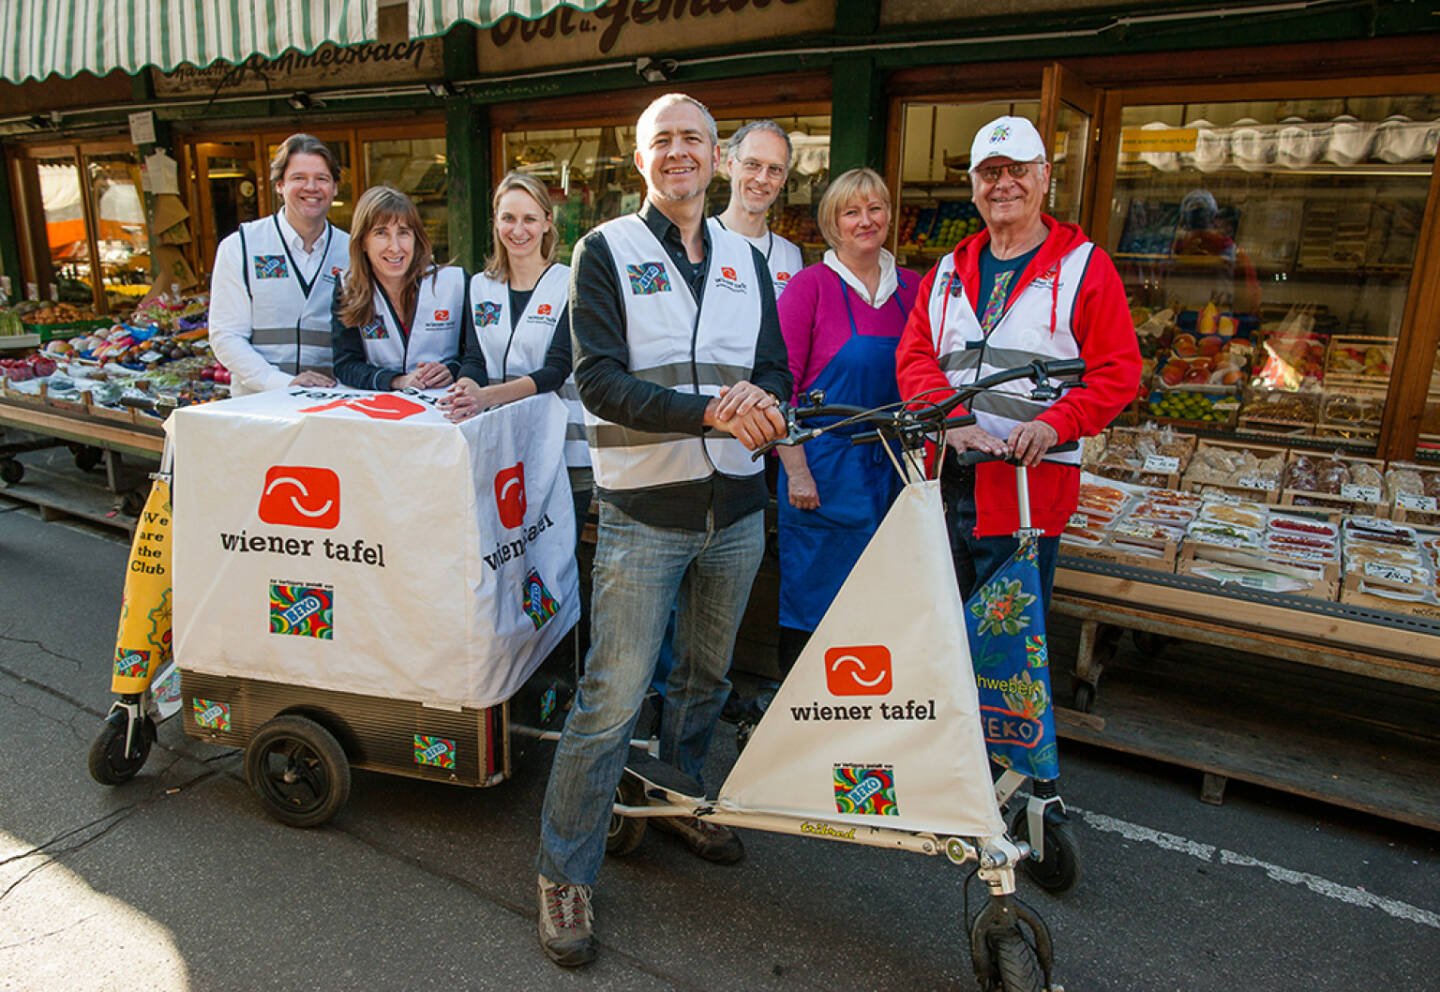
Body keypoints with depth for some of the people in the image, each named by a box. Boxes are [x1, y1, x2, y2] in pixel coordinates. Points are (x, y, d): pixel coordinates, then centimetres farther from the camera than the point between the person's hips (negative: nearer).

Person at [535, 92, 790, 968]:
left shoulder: (746, 259, 13)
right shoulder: (606, 250, -2)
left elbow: (776, 371, 7)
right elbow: (601, 382, -13)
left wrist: (759, 397, -17)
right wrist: (711, 410, -25)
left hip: (737, 509, 5)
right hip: (644, 513, -5)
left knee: (706, 676, 19)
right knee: (612, 700, -3)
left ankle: (681, 802, 42)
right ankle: (567, 872, 14)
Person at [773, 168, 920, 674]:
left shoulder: (912, 288, 9)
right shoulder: (811, 285, -5)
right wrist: (796, 471, -13)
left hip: (894, 466, 5)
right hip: (824, 468, -5)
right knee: (814, 594, 3)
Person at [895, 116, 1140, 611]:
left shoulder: (1086, 267, 4)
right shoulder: (949, 270, 15)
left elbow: (1117, 373, -2)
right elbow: (913, 356, 4)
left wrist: (1052, 425, -20)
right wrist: (951, 421, -14)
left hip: (1028, 483, -3)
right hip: (942, 482, 4)